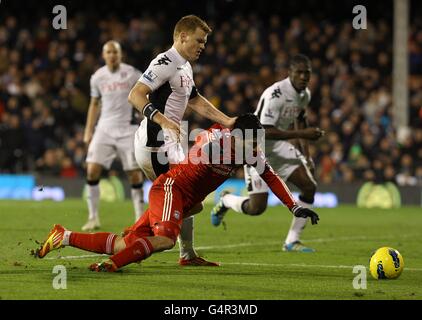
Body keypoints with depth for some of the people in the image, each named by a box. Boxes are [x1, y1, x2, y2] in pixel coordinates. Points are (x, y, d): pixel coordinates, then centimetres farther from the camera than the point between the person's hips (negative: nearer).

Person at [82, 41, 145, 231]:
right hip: (105, 128, 2)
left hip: (128, 128, -2)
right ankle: (93, 217, 0)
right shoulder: (97, 77, 6)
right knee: (92, 170, -10)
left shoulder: (132, 74, -4)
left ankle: (140, 218, 8)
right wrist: (88, 131, 13)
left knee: (135, 174, -4)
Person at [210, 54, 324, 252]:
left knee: (309, 186, -6)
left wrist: (306, 156, 16)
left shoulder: (305, 95, 1)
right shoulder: (275, 94, -27)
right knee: (257, 208, -13)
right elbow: (266, 132, -31)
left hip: (278, 146, 8)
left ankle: (292, 241, 3)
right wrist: (302, 134, -32)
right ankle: (225, 200, 22)